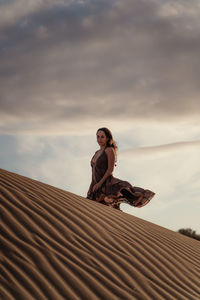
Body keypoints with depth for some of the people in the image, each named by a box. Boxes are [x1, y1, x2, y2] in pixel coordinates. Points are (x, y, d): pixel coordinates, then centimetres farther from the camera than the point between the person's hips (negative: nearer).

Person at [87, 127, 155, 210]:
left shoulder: (110, 150, -4)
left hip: (107, 183, -6)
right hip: (96, 187, 6)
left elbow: (110, 169, -13)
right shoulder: (97, 153, 20)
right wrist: (90, 187, 17)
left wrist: (100, 183, -19)